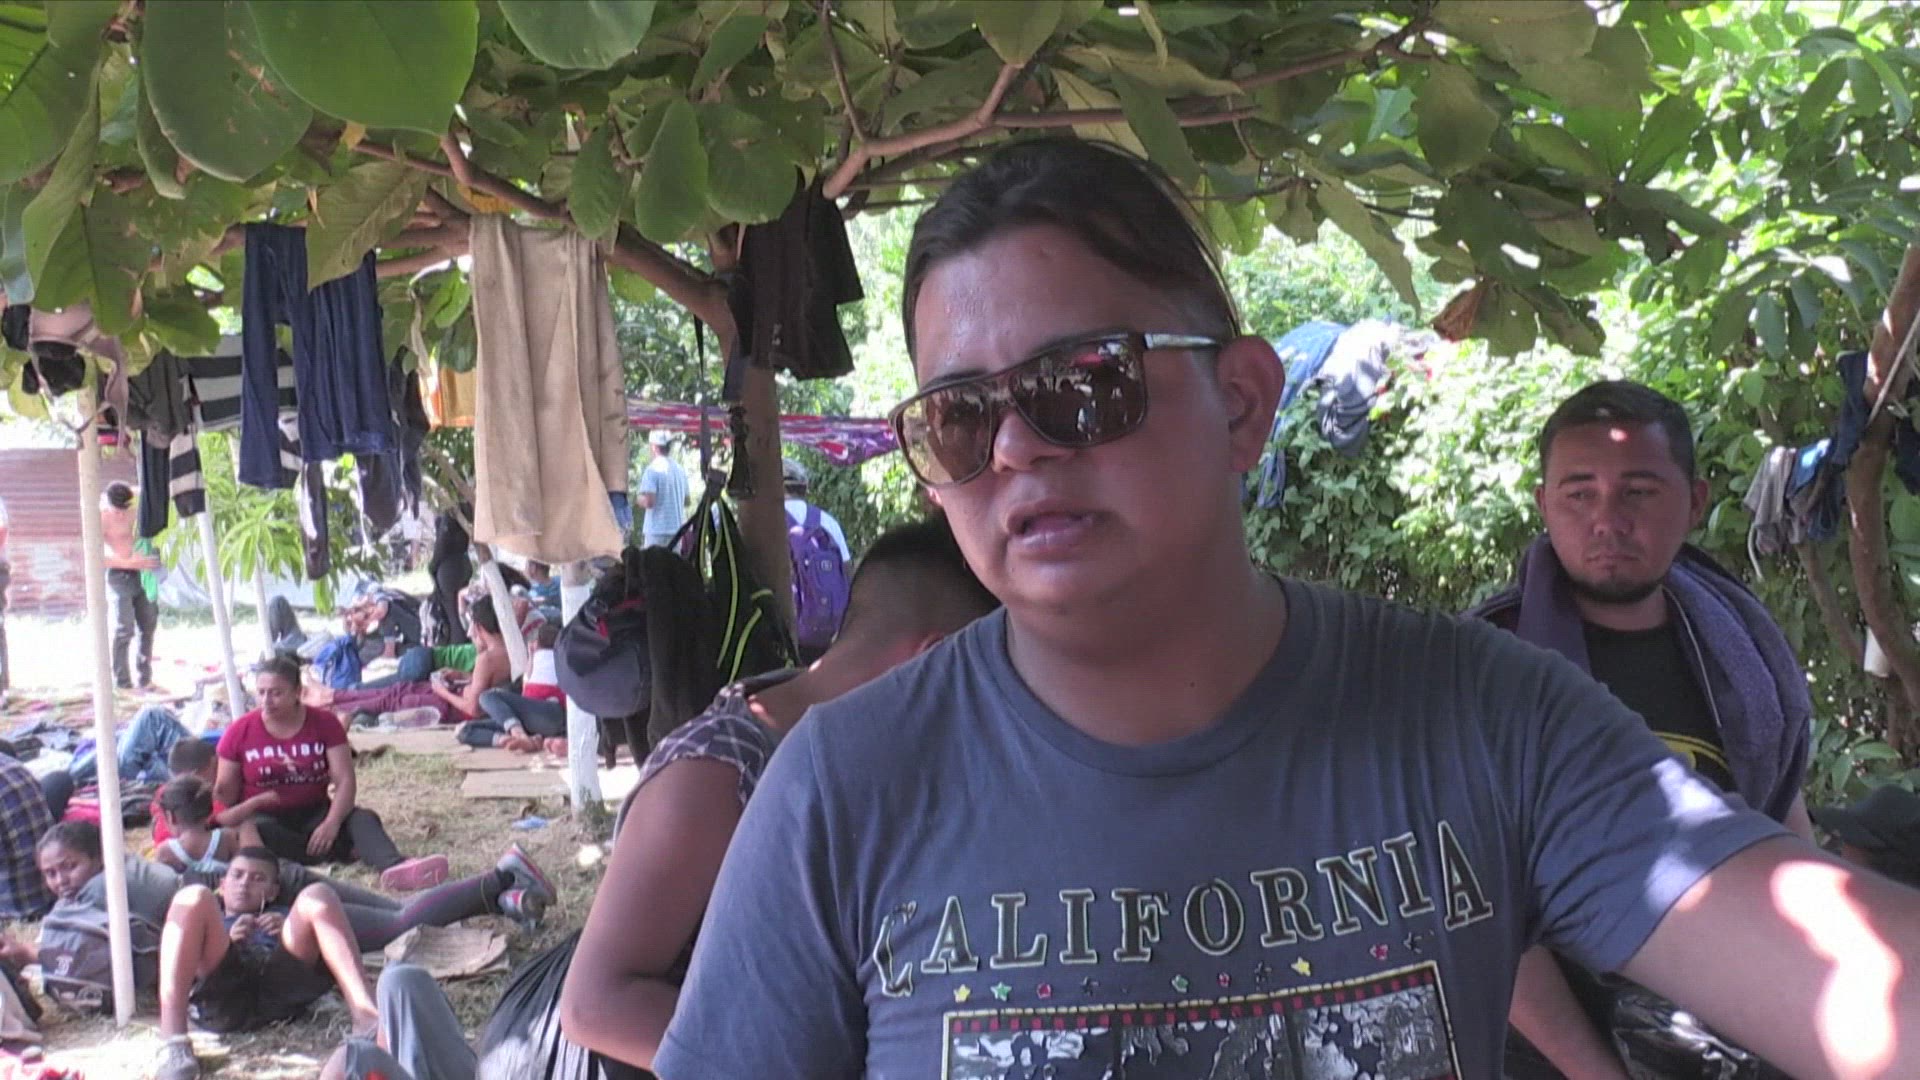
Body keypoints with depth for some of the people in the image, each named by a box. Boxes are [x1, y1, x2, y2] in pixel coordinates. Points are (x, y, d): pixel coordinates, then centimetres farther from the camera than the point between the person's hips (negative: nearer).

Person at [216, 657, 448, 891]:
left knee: (363, 818, -28)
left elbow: (344, 780, -11)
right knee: (258, 831, -38)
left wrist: (331, 823, -28)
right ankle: (348, 852, -35)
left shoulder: (325, 723, -4)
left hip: (314, 814, 1)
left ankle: (393, 867, -60)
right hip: (264, 818, -1)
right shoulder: (240, 732, -4)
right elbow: (225, 795, 0)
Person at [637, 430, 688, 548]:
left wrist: (640, 500, 2)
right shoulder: (680, 469, 11)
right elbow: (686, 501, 17)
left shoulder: (653, 469, -11)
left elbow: (648, 502, -18)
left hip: (657, 529, -6)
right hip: (677, 528, 6)